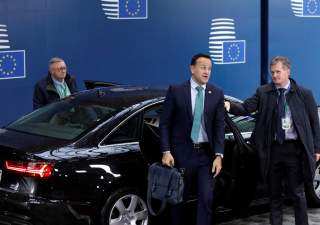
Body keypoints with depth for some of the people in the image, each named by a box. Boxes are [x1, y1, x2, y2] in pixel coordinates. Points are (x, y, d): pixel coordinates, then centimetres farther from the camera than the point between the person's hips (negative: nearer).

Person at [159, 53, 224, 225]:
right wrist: (166, 151, -10)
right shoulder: (176, 91, -3)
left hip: (206, 154, 1)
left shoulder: (217, 93, 3)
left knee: (206, 198, -5)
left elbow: (220, 126, 2)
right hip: (182, 153, -1)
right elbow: (164, 123, -2)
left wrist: (218, 155, -6)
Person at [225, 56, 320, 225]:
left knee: (297, 193, 4)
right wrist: (229, 107, -28)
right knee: (274, 193, 11)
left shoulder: (304, 94, 1)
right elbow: (246, 108, -8)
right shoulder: (263, 92, 3)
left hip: (295, 149, -2)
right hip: (272, 149, 2)